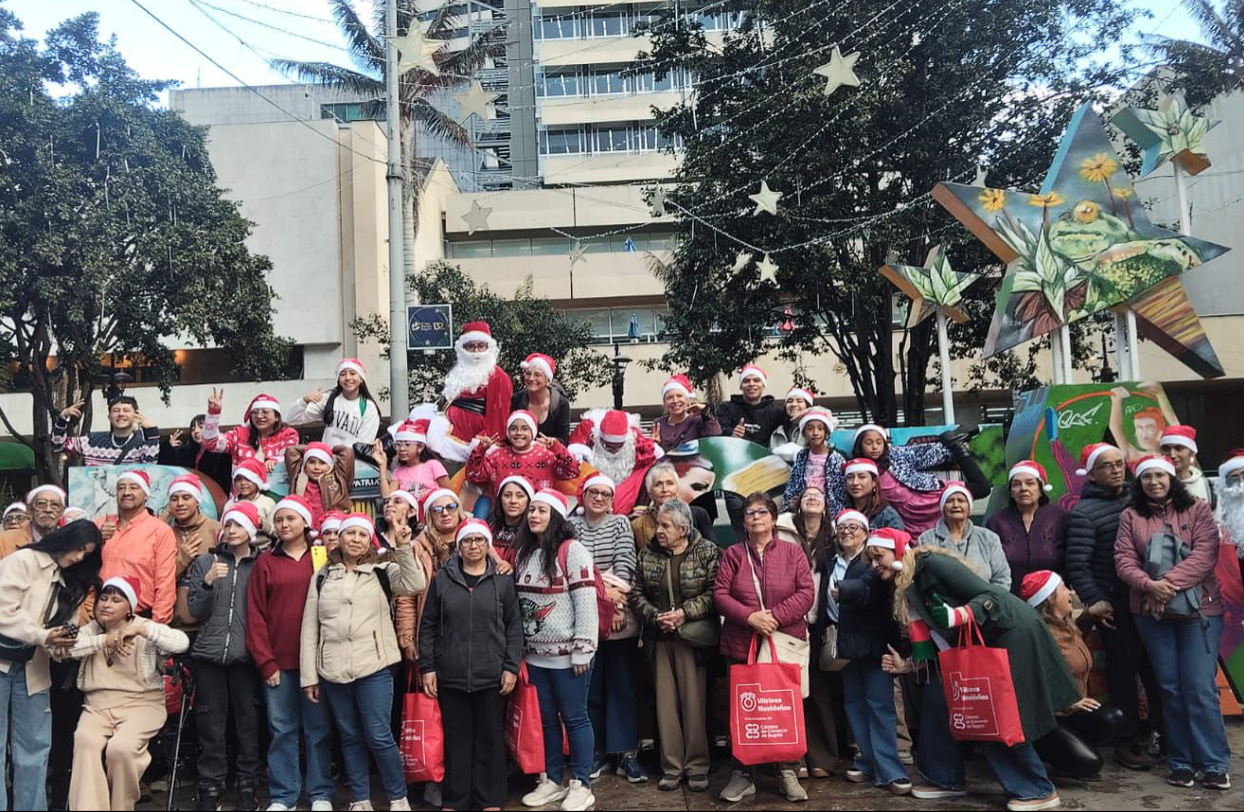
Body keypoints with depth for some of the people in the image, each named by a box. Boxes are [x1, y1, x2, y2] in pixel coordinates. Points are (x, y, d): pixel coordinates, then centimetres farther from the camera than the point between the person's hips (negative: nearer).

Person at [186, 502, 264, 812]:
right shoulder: (205, 562, 8)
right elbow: (195, 611, 3)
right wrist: (208, 582, -12)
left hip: (246, 655, -1)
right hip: (209, 654, 1)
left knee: (248, 723, 0)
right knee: (211, 725, 1)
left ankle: (248, 787, 11)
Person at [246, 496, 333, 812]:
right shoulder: (265, 563, 5)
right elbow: (255, 615, 2)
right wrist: (265, 662, -5)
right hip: (278, 662, 1)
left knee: (317, 729, 6)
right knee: (281, 729, 6)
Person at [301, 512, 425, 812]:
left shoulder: (382, 571, 3)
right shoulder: (322, 576, 8)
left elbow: (415, 585, -15)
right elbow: (310, 627, 8)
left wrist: (403, 547, -22)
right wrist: (308, 675, 4)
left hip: (373, 667, -3)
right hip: (333, 670, 3)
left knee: (379, 736, -1)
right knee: (350, 737, 12)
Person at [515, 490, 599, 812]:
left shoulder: (572, 550, -12)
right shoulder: (523, 553, 9)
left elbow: (586, 603, -15)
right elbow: (517, 603, 14)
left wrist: (582, 651, -17)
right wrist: (520, 648, 11)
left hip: (566, 653, -6)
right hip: (535, 654, 6)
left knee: (574, 718, 4)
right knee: (545, 719, 15)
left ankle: (581, 785, 15)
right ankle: (551, 780, 27)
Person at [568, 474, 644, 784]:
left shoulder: (621, 523, 7)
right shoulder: (572, 524, 6)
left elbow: (625, 562, -4)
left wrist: (617, 599, -14)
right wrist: (604, 589, -15)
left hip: (620, 616, 0)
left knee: (622, 685, 2)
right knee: (591, 686, 5)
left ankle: (627, 752, 8)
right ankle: (596, 751, 15)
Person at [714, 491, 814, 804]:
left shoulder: (793, 552, 4)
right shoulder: (732, 555, 6)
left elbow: (805, 593, -4)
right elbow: (720, 594, -1)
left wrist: (776, 616, -16)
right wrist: (750, 616, -16)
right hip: (742, 645, 1)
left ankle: (789, 773, 19)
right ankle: (741, 775, 17)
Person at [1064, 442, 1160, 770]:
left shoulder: (1135, 500, 9)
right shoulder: (1084, 512, -9)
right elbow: (1077, 564, -13)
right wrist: (1093, 601, -15)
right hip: (1114, 604, -5)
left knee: (1156, 667, 11)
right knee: (1123, 670, 2)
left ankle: (1161, 731, 27)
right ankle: (1128, 740, 14)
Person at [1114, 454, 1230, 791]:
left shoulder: (1198, 510, 3)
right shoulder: (1130, 516, 7)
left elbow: (1205, 555, -9)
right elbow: (1123, 559, -1)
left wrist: (1169, 583, -19)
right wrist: (1149, 585, -20)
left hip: (1199, 609, -2)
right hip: (1151, 613, 2)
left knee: (1200, 688, -5)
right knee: (1170, 687, 6)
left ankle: (1215, 765, 6)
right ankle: (1181, 763, 14)